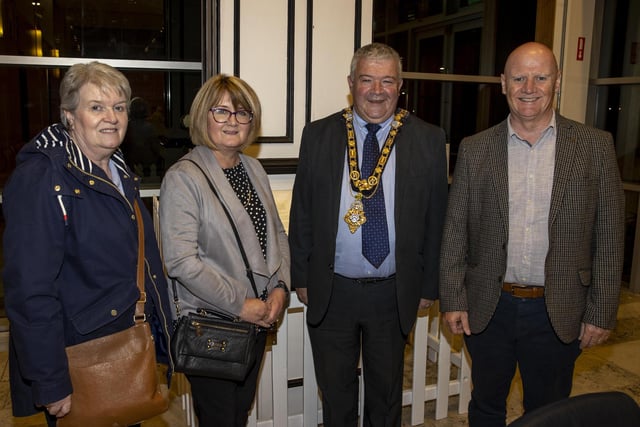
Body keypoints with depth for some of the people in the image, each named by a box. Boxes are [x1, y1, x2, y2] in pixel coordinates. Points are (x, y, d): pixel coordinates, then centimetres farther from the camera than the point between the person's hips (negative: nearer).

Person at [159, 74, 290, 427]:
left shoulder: (253, 168, 7)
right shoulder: (183, 178, -16)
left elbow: (277, 233, 11)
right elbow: (181, 262, -22)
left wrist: (279, 288, -3)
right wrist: (239, 304, -18)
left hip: (257, 316, 7)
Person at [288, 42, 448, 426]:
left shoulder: (428, 140, -3)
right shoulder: (318, 135, -1)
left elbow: (436, 218, 0)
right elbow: (302, 212, 2)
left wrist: (429, 286, 2)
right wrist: (301, 276, 2)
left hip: (394, 293, 0)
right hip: (330, 291, 1)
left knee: (387, 393, 20)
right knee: (336, 393, 18)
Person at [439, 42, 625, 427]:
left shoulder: (595, 146, -3)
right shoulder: (474, 149, -1)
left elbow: (609, 238, -3)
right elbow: (455, 232, 0)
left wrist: (602, 312, -4)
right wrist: (452, 299, -3)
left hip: (559, 312, 0)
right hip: (487, 308, 1)